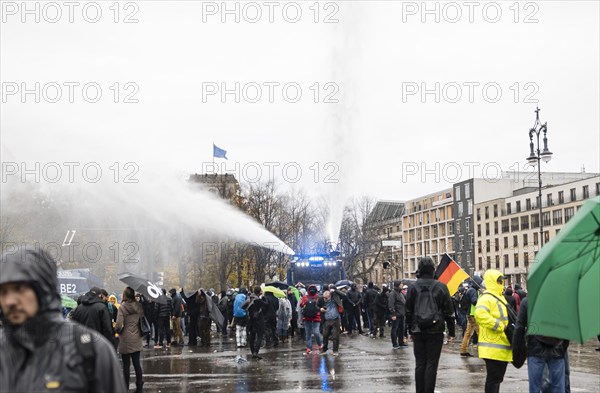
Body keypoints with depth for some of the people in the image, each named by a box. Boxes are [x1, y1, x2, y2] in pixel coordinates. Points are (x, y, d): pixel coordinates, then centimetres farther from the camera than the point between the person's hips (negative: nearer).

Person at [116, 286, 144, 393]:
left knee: (126, 365, 4)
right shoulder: (139, 306, 0)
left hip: (125, 341, -4)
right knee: (137, 363, 10)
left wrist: (118, 330, 3)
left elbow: (119, 325, -15)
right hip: (136, 340, 4)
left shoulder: (122, 307, -13)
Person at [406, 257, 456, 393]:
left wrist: (411, 330, 14)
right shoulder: (440, 287, -5)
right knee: (432, 364, 1)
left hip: (418, 331, 2)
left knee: (420, 363, 10)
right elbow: (449, 311, -3)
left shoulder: (413, 287, 1)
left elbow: (408, 311, 6)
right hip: (435, 331, -2)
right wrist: (451, 332, 4)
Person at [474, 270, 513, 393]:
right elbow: (480, 314, -32)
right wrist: (500, 326, -27)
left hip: (502, 347, 10)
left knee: (498, 377, 16)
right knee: (493, 378, -8)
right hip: (493, 347, -10)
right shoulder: (486, 298, -15)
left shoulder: (499, 297, 19)